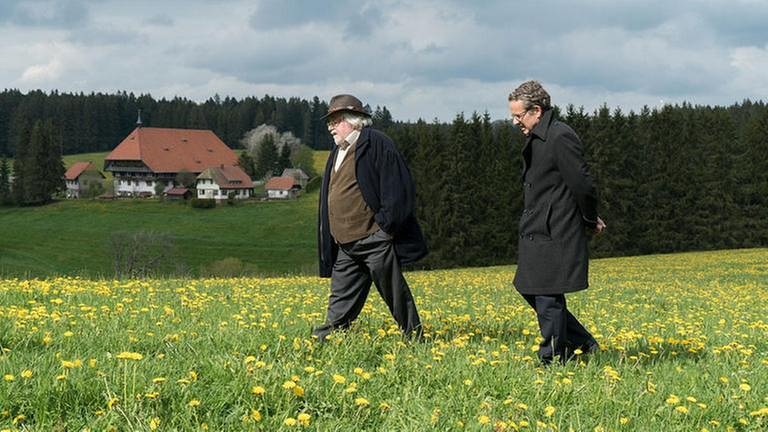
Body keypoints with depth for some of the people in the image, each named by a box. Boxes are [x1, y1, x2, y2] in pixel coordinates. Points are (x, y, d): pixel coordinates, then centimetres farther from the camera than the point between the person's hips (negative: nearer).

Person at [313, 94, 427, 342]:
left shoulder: (376, 144, -7)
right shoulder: (337, 153, 20)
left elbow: (395, 188, -13)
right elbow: (329, 198, 24)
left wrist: (386, 227, -17)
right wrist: (330, 239, 18)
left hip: (375, 239, -8)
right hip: (345, 245, 8)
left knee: (394, 292, 0)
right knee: (342, 298, 7)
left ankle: (414, 337, 10)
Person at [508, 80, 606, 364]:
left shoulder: (561, 138, -18)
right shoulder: (536, 140, 14)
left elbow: (582, 185, -19)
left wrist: (590, 222, -4)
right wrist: (589, 221, 14)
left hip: (555, 235, -10)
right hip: (537, 232, 10)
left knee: (548, 298, -5)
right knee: (529, 289, 15)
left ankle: (553, 362, 6)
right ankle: (582, 343, 23)